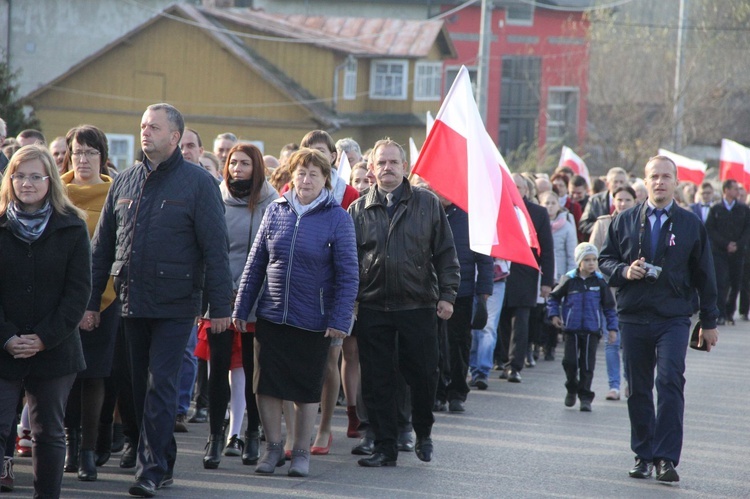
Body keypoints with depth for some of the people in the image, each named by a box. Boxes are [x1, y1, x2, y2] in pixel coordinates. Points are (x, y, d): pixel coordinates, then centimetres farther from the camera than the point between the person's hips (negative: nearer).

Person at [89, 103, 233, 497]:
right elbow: (103, 246, 14)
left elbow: (215, 248, -5)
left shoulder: (198, 183, -3)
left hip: (175, 305, -5)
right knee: (141, 386, 9)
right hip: (133, 302, 5)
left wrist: (220, 306, -9)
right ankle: (164, 461, 20)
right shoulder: (125, 183, 11)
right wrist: (90, 301, 10)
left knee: (160, 386, -8)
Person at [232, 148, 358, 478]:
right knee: (267, 382, 3)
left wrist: (340, 320, -12)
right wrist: (241, 308, 4)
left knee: (308, 387, 8)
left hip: (314, 321, -2)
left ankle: (302, 451, 20)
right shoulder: (276, 211, 3)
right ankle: (273, 447, 17)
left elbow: (348, 274, -6)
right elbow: (255, 263, 7)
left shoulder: (337, 217, -5)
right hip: (271, 315, 2)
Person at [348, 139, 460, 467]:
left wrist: (447, 295, -3)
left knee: (424, 375, 4)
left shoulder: (428, 204, 5)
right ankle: (385, 448, 9)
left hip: (418, 307, -1)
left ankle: (423, 434, 28)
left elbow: (445, 253, 5)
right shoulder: (359, 210, 7)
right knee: (377, 381, 1)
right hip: (372, 309, 1)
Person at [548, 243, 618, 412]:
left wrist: (612, 327, 5)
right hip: (572, 329, 0)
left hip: (592, 330, 0)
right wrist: (554, 314, 1)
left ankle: (585, 396, 7)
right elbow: (554, 297, 13)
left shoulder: (600, 281, 2)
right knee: (570, 361, -3)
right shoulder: (569, 280, -1)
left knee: (587, 364, -1)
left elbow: (609, 307, 8)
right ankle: (572, 389, 22)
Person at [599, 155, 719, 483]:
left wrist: (709, 323, 10)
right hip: (633, 317, 2)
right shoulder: (625, 221, 8)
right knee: (638, 389, 7)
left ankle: (667, 458, -15)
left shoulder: (691, 225, 6)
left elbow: (703, 276, 10)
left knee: (670, 382, -16)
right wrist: (624, 271, -10)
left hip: (673, 319, -2)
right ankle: (643, 455, 17)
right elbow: (605, 259, 13)